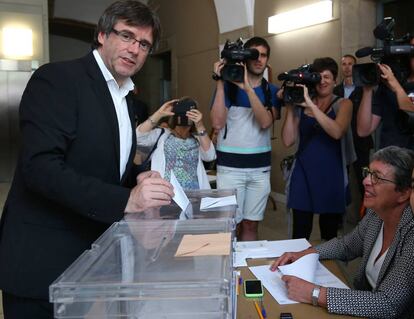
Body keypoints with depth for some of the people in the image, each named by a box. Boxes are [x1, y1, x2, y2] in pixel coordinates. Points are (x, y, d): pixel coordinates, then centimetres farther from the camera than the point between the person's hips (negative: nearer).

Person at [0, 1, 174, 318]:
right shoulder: (57, 78, -13)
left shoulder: (124, 99, 13)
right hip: (42, 259, -8)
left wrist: (139, 182, -3)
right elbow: (40, 166, -24)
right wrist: (125, 200, -30)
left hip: (95, 254, 8)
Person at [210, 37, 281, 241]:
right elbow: (217, 123, -12)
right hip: (230, 166, -3)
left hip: (261, 167, 3)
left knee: (251, 224, 8)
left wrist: (248, 88, -19)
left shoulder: (272, 91, 9)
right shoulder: (228, 86, 2)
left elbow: (266, 122, -10)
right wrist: (220, 82, -13)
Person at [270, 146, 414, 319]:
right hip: (364, 305, 6)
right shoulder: (375, 215, -4)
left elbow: (388, 305, -31)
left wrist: (315, 294, -31)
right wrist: (304, 254, -2)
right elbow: (347, 245, 14)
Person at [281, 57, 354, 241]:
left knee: (329, 235, 10)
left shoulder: (343, 104, 3)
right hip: (303, 173, 1)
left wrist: (311, 105, -23)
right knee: (299, 235, -1)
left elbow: (337, 132, -19)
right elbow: (288, 141, -1)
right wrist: (290, 107, -5)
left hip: (331, 176, -1)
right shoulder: (302, 105, 8)